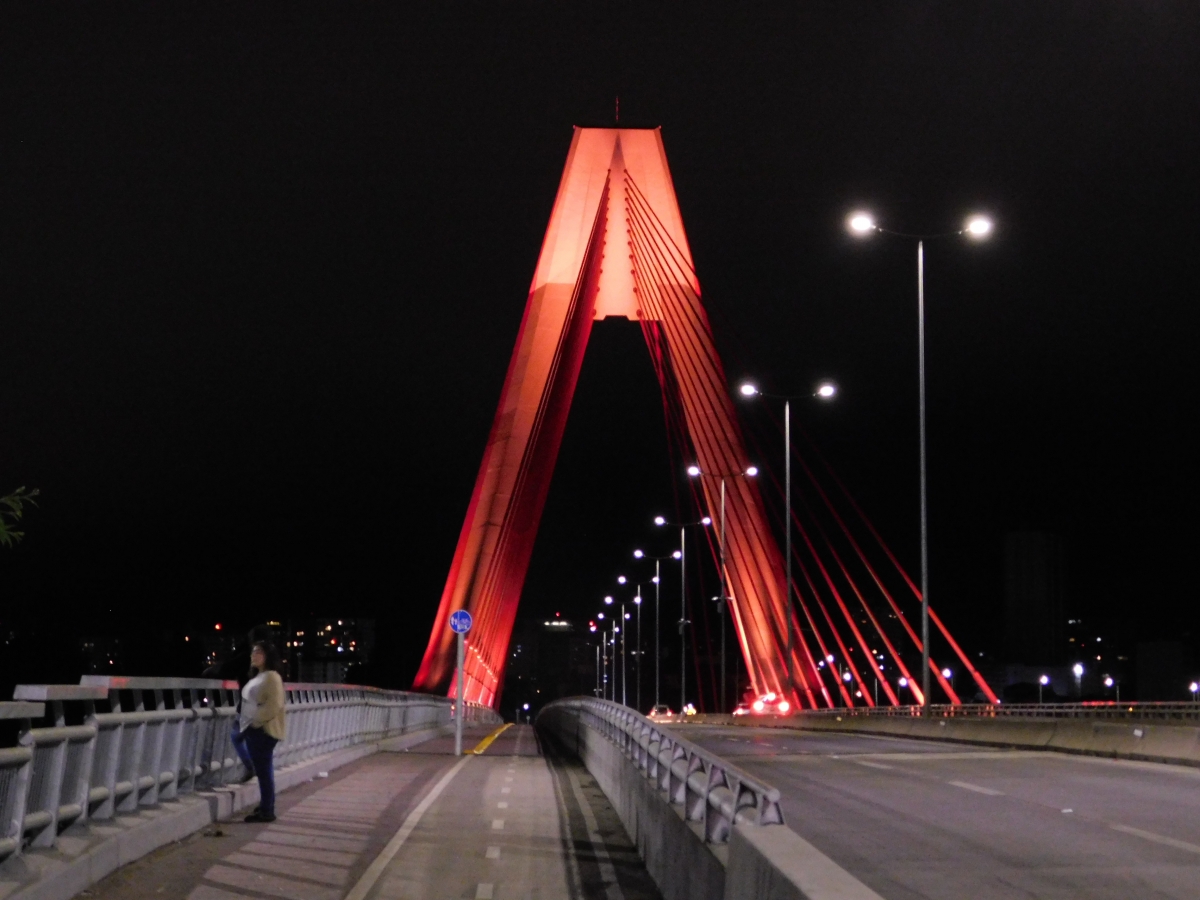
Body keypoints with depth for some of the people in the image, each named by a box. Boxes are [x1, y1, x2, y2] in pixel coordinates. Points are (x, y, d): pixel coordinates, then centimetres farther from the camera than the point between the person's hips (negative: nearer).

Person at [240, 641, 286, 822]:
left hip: (263, 730, -10)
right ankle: (264, 807, 19)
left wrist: (256, 721, -19)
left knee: (264, 770, -7)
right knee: (261, 770, 13)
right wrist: (245, 722, 11)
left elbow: (274, 705, -19)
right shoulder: (257, 677, 19)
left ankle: (267, 811, -5)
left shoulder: (272, 677, -11)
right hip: (254, 729, 10)